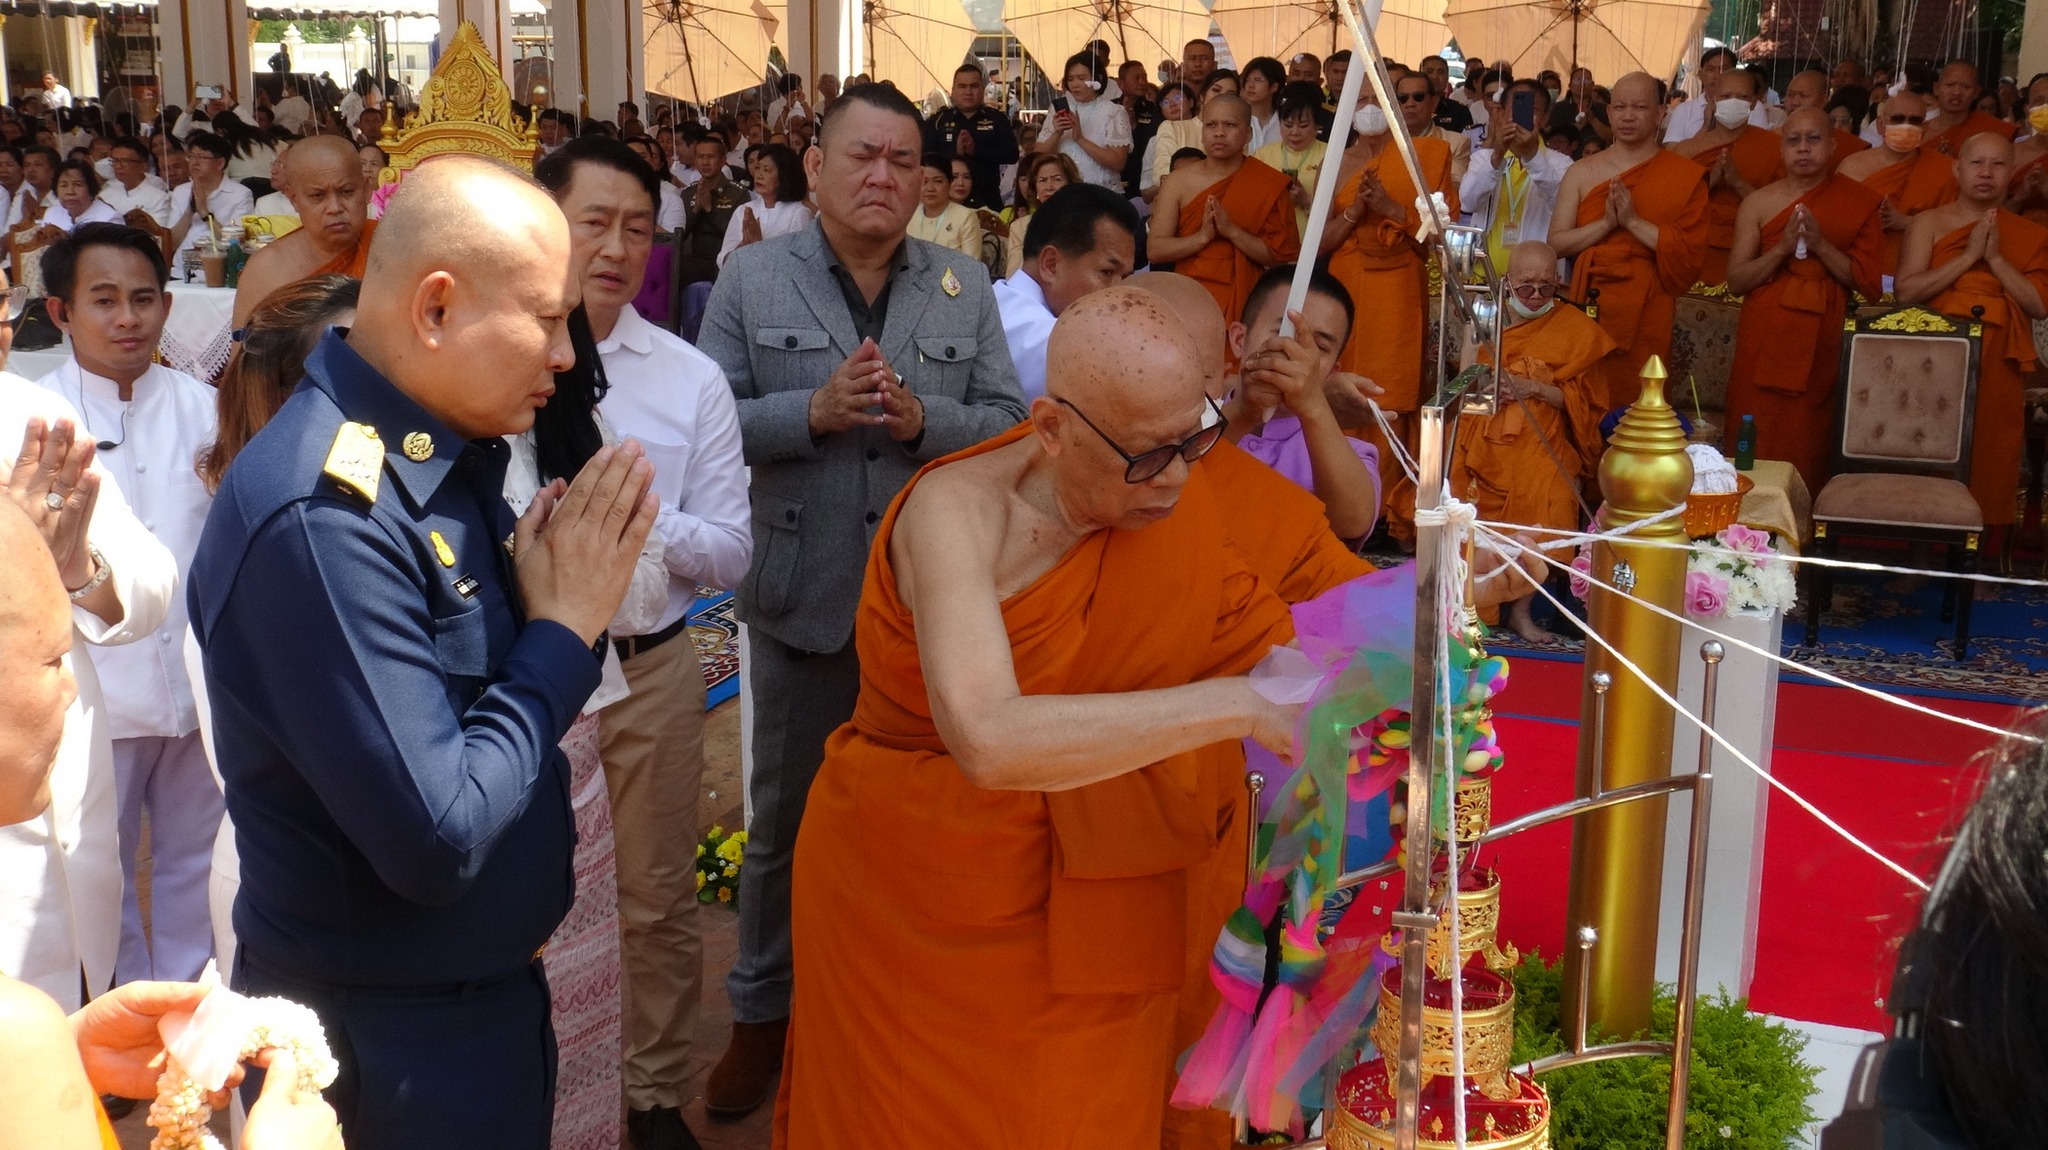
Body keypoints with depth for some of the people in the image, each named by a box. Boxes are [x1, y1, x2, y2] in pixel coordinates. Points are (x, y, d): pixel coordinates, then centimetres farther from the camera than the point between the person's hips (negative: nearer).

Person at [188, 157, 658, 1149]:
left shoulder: (448, 448, 1)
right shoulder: (322, 516, -27)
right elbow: (437, 840, -29)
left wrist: (564, 605, -9)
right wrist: (564, 629, -19)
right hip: (392, 1047, -8)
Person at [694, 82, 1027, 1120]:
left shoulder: (966, 289, 3)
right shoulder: (751, 278, -1)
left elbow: (1008, 423, -1)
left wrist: (922, 419, -19)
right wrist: (814, 410, -21)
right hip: (801, 598, -1)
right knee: (783, 816, 14)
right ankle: (764, 1012, 32)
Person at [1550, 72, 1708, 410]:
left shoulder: (1686, 176, 2)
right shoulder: (1583, 172, 9)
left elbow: (1691, 251, -7)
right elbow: (1556, 243, 3)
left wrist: (1633, 221, -14)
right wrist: (1606, 223, -11)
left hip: (1646, 313, -2)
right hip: (1589, 307, 2)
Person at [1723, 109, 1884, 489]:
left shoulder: (1859, 203, 3)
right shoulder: (1759, 202, 5)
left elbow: (1870, 284, -1)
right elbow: (1736, 280, 1)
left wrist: (1821, 246, -13)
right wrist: (1783, 247, -13)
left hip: (1821, 342, -1)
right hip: (1763, 341, 1)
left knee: (1807, 450, -3)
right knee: (1755, 452, -2)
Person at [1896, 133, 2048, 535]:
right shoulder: (1930, 223, 5)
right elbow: (1905, 291, -9)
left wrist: (1996, 258, -7)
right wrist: (1969, 256, -11)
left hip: (1996, 370, 2)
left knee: (1988, 465, 1)